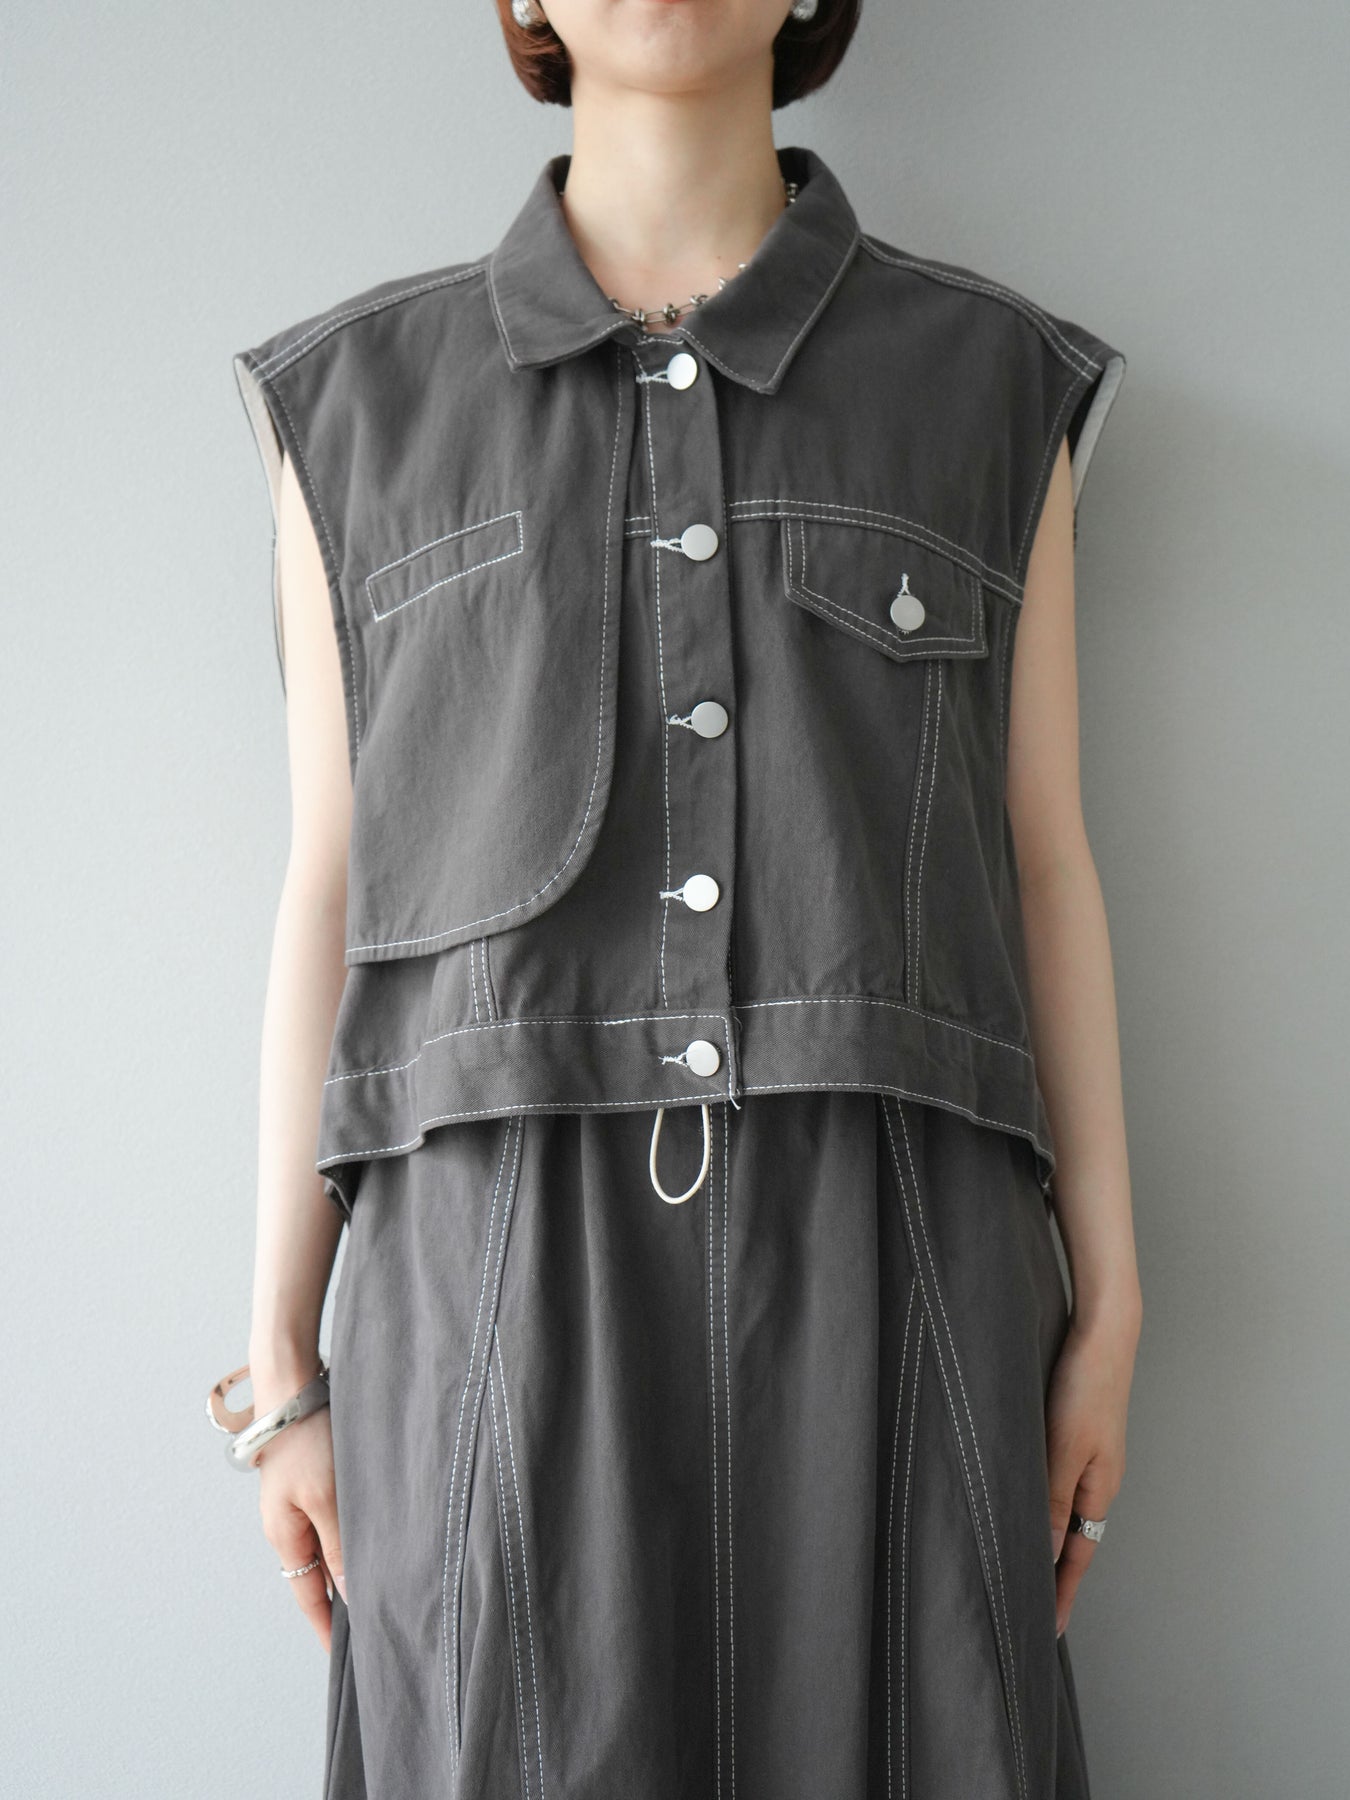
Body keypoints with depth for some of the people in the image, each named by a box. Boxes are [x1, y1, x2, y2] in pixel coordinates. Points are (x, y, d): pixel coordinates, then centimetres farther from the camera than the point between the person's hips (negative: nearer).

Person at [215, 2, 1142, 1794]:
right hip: (507, 1268, 0)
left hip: (882, 1260, 1)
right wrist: (283, 1362, 5)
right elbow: (333, 885, 8)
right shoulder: (358, 399, 9)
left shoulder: (995, 380, 9)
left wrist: (1107, 1309, 5)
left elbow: (1041, 862, 9)